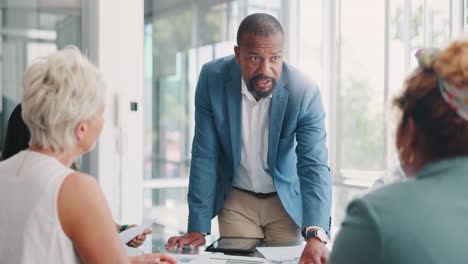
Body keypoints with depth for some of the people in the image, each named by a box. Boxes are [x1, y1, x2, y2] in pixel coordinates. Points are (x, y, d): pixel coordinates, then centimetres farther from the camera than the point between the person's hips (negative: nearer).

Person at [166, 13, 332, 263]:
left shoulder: (304, 93, -23)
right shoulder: (212, 78, -20)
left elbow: (314, 165, -26)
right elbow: (205, 155, -16)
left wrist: (316, 236, -42)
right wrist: (198, 228, -18)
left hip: (285, 199, 0)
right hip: (236, 199, 0)